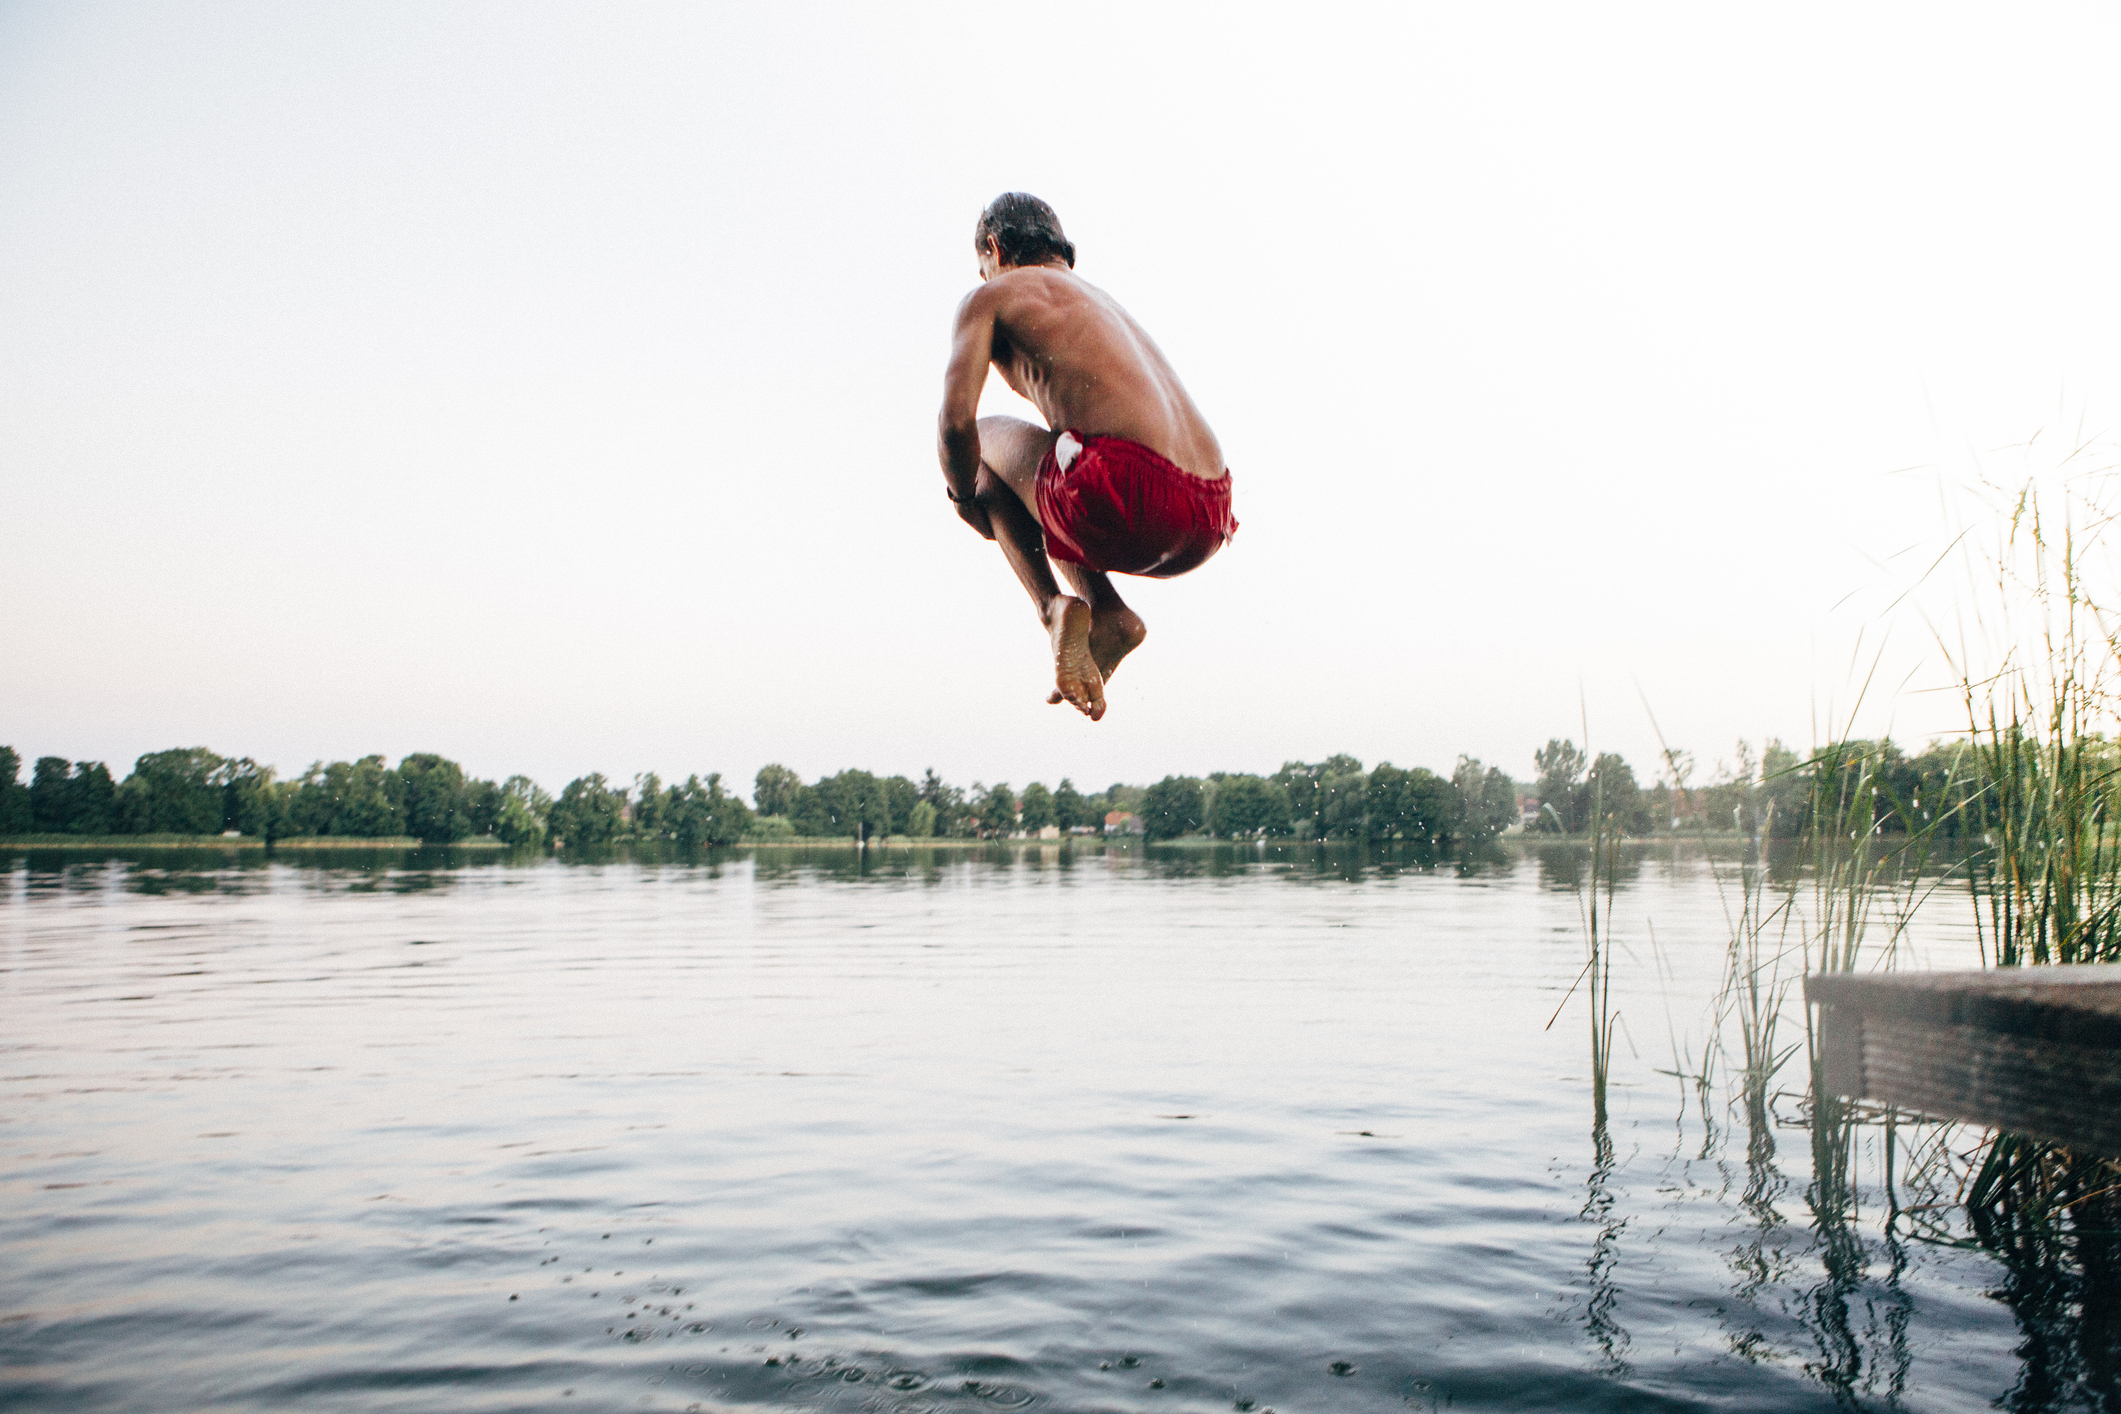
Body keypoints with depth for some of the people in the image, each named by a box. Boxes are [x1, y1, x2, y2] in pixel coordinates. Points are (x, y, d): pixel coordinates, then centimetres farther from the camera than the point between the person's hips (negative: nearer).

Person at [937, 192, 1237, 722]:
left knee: (982, 439, 23)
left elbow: (956, 419, -2)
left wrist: (964, 499, 20)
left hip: (1123, 493, -7)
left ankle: (1053, 606, 4)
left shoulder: (990, 295, 13)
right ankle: (1109, 614, 11)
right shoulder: (1104, 300, 35)